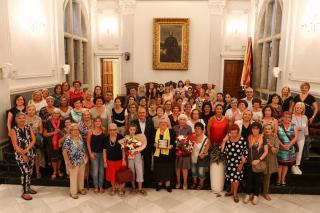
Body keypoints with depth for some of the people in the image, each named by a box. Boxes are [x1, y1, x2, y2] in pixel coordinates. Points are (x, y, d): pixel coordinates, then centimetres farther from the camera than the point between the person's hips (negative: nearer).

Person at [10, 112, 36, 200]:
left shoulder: (28, 127, 3)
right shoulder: (14, 130, -9)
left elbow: (33, 139, -1)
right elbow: (15, 145, -12)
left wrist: (27, 149, -15)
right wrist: (23, 155, -13)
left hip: (30, 153, 5)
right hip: (20, 154, -5)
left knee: (30, 172, 13)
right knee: (25, 172, -8)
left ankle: (28, 187, 31)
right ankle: (24, 192, 5)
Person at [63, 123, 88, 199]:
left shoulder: (80, 137, 1)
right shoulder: (68, 139, -18)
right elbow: (64, 151, -20)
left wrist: (86, 156, 8)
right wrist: (68, 162, -22)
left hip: (82, 161, 6)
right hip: (74, 162, -6)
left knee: (81, 176, 19)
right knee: (74, 177, 7)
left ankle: (81, 188, 39)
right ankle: (73, 192, 24)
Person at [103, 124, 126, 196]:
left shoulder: (120, 137, -11)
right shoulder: (106, 139, -6)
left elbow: (123, 149, -6)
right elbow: (104, 151, 0)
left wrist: (123, 160, -9)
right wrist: (105, 161, -1)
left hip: (119, 160, -1)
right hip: (110, 161, 2)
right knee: (112, 176, 13)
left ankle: (120, 189, 27)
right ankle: (113, 189, 35)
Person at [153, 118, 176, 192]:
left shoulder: (171, 131, 2)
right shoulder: (156, 131, 9)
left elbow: (174, 142, -1)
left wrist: (171, 146, -18)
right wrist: (155, 144, -8)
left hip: (168, 154, -2)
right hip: (158, 154, 2)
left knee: (168, 169, 2)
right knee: (159, 169, 8)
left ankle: (168, 185, 14)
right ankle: (159, 184, 23)